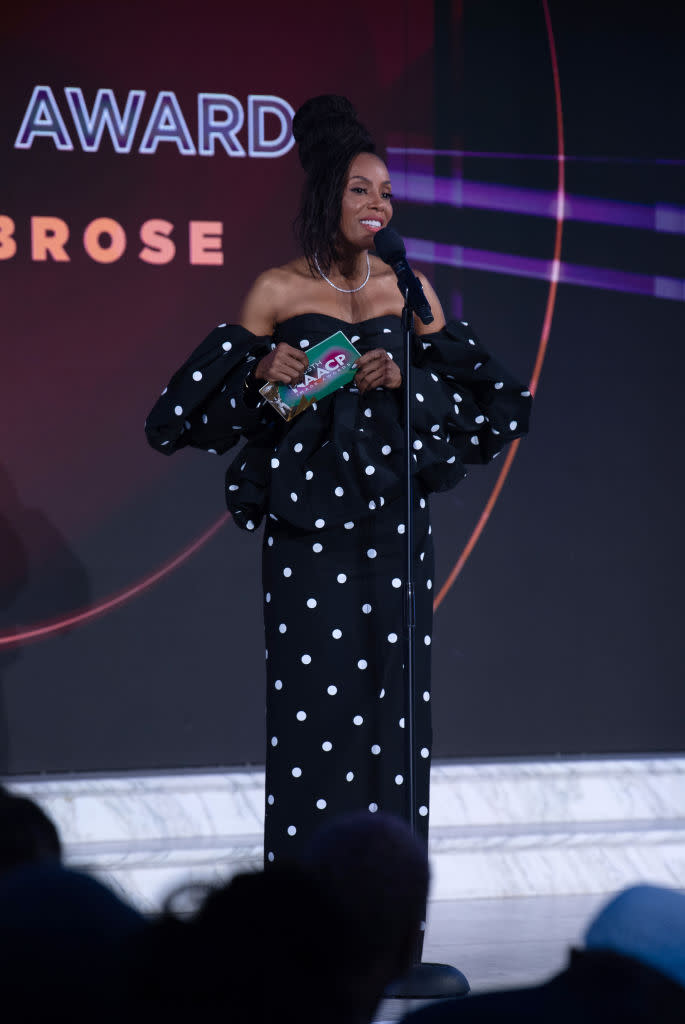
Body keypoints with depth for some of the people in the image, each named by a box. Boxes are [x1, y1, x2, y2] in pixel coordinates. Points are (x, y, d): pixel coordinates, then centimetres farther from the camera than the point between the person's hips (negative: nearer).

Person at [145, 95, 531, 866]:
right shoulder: (278, 291, 2)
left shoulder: (408, 288, 8)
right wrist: (262, 373, -15)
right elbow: (198, 404, 2)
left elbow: (474, 392, 5)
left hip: (391, 516, 2)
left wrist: (403, 379, -11)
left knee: (392, 684, 1)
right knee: (311, 688, -5)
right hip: (308, 520, -2)